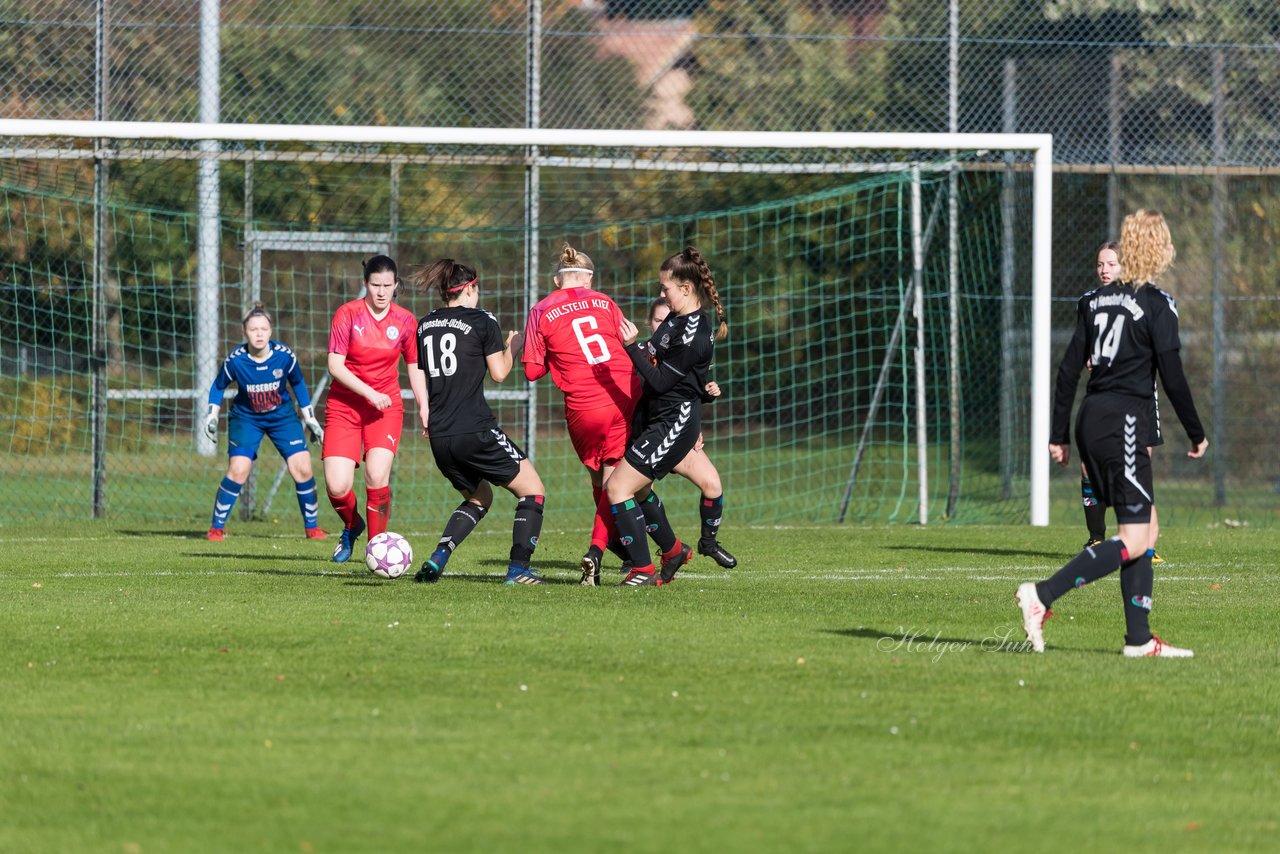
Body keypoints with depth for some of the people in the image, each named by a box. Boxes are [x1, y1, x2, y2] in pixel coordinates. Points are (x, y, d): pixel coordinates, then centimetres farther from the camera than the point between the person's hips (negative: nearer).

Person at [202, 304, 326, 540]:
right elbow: (218, 387, 0)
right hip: (246, 418, -2)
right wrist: (212, 415, -7)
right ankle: (216, 527, -4)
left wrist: (310, 419, 6)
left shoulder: (284, 356, -18)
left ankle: (312, 527, 9)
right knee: (238, 470, -18)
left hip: (282, 416, 2)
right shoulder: (235, 360, -21)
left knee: (302, 469, -8)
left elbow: (298, 384, 2)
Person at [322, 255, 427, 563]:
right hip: (344, 407, -1)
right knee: (337, 488, -11)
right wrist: (370, 393, -20)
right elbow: (335, 365, -11)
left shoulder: (404, 321, 1)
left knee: (377, 477, -22)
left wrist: (425, 408, 3)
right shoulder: (347, 314, -8)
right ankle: (352, 526, 23)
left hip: (386, 408, 1)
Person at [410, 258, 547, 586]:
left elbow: (417, 373, 15)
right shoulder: (483, 322, -4)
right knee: (532, 490, 6)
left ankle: (436, 560, 7)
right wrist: (509, 347, 16)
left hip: (439, 437, 6)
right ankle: (518, 568, -7)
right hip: (476, 430, -6)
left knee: (478, 498, 26)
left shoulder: (425, 325, 12)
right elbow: (499, 373, -2)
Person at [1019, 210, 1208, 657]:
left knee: (1142, 530, 13)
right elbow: (1172, 377, -8)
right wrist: (1197, 434, 4)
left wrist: (1059, 434, 14)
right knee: (1133, 541, -7)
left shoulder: (1093, 299, 11)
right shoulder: (1157, 305, -8)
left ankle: (1139, 638, 9)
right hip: (1124, 422, -8)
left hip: (1091, 419, 8)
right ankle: (1042, 595, -19)